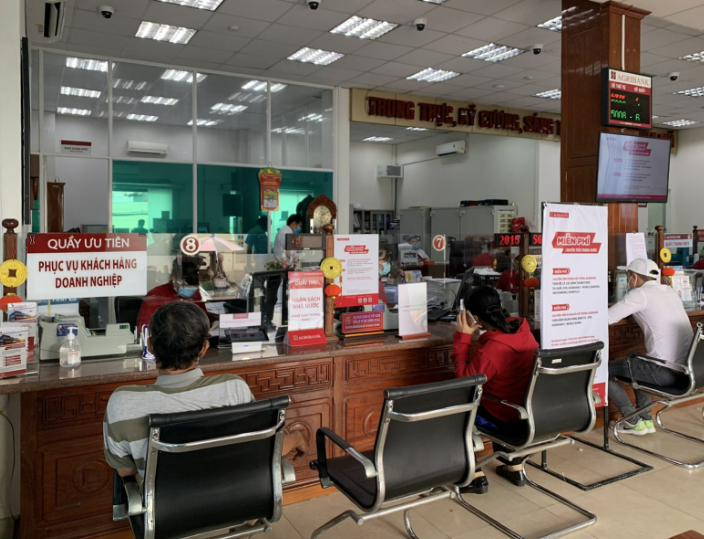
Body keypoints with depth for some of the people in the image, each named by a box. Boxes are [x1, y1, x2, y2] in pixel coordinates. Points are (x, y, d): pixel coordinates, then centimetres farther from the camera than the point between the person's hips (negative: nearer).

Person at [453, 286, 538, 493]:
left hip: (508, 420, -8)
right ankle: (514, 467, 35)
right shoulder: (523, 331, -5)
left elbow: (464, 379, -15)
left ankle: (476, 477, 15)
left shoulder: (492, 348, -30)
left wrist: (463, 336, -16)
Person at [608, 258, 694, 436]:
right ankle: (646, 419, 31)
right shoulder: (669, 291, 14)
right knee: (635, 362, 33)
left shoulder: (640, 294, -10)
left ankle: (634, 423, 16)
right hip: (687, 367, 9)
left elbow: (605, 318, -12)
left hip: (665, 372, -9)